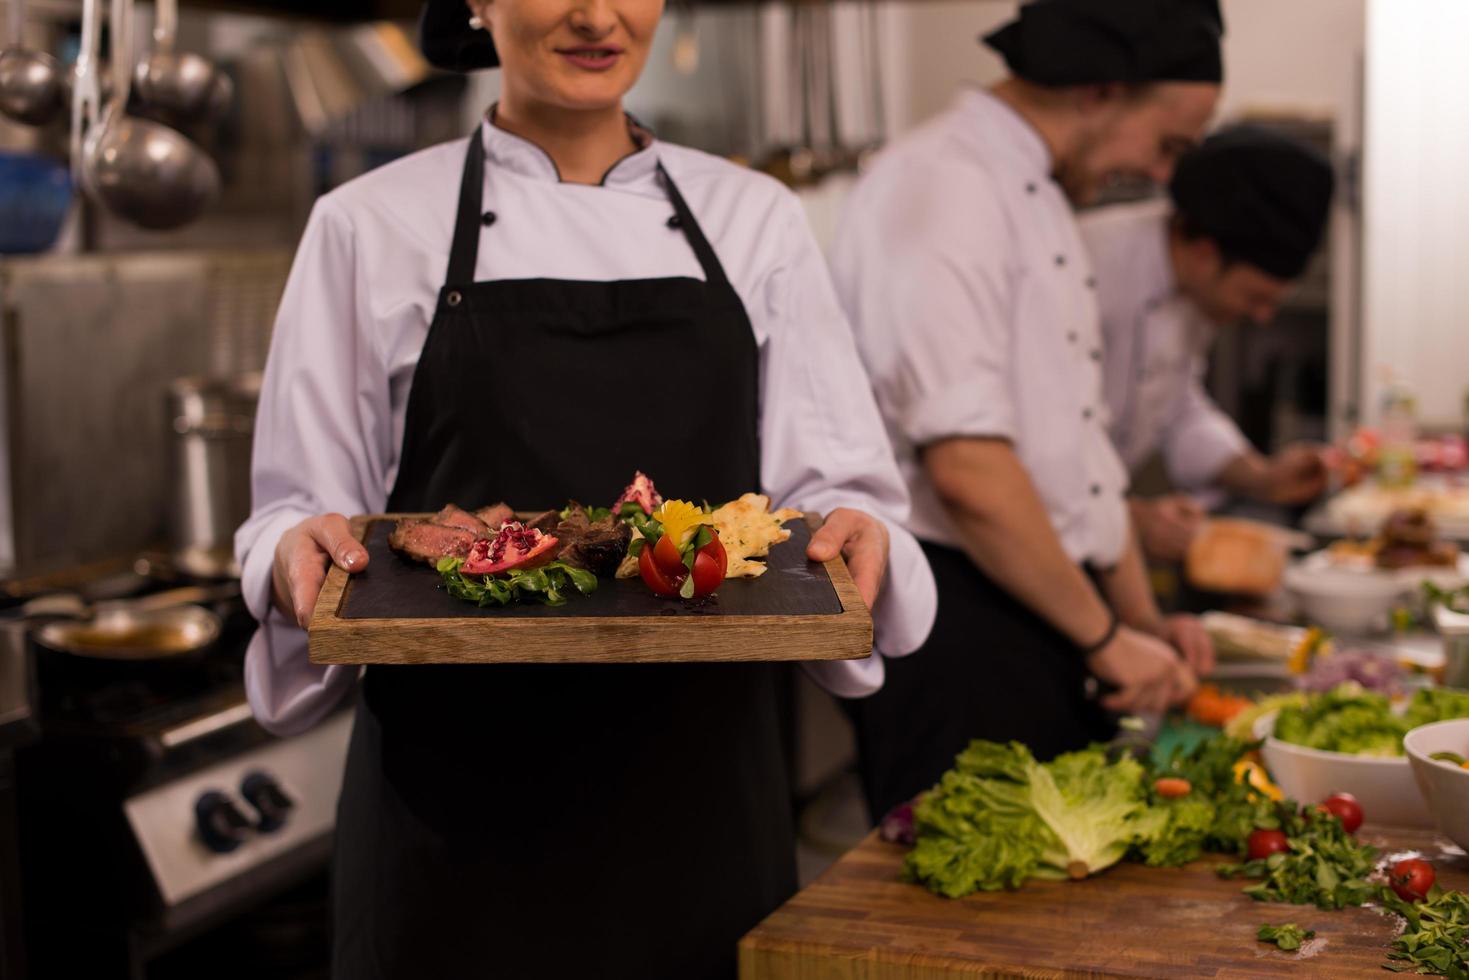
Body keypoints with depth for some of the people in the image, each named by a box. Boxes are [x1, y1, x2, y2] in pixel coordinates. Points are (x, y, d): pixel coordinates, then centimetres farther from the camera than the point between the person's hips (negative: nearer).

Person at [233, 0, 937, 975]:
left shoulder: (755, 218, 7)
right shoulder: (370, 225, 0)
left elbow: (841, 483, 7)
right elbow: (298, 512, 2)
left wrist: (854, 532, -14)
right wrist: (301, 559, -19)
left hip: (698, 782, 2)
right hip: (462, 788, -2)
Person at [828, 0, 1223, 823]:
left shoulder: (1040, 198, 17)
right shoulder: (943, 192, -16)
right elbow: (969, 472, -25)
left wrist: (1144, 621, 14)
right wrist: (1106, 634, -15)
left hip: (1047, 611, 10)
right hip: (954, 627, -10)